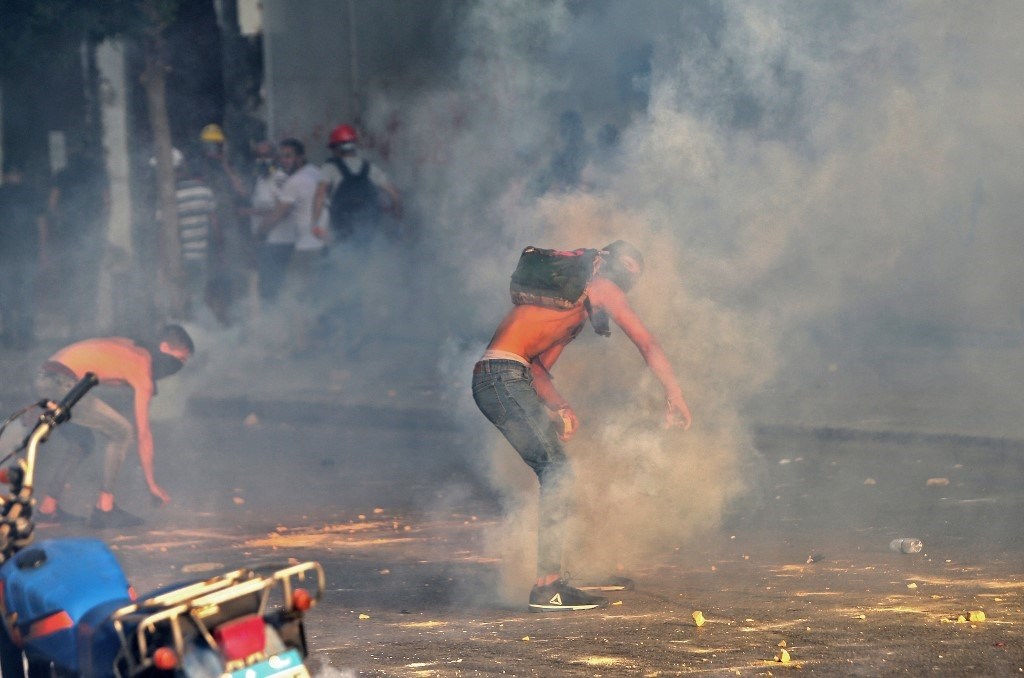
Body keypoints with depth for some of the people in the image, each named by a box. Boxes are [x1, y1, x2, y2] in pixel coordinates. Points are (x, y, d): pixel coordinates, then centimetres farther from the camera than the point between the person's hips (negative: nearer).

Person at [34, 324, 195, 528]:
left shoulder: (130, 349, 19)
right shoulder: (143, 372, -5)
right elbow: (143, 434, -3)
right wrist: (152, 484, 4)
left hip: (44, 378, 10)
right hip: (61, 383, -10)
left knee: (81, 442, 23)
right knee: (121, 432, -5)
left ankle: (48, 506, 24)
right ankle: (104, 508, -4)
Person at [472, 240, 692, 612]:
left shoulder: (577, 307, 29)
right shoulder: (602, 288, 2)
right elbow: (648, 345, 0)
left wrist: (559, 406, 5)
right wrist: (674, 396, 7)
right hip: (503, 375, -10)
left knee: (556, 473, 13)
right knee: (556, 472, -12)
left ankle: (551, 582, 14)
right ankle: (546, 588, -17)